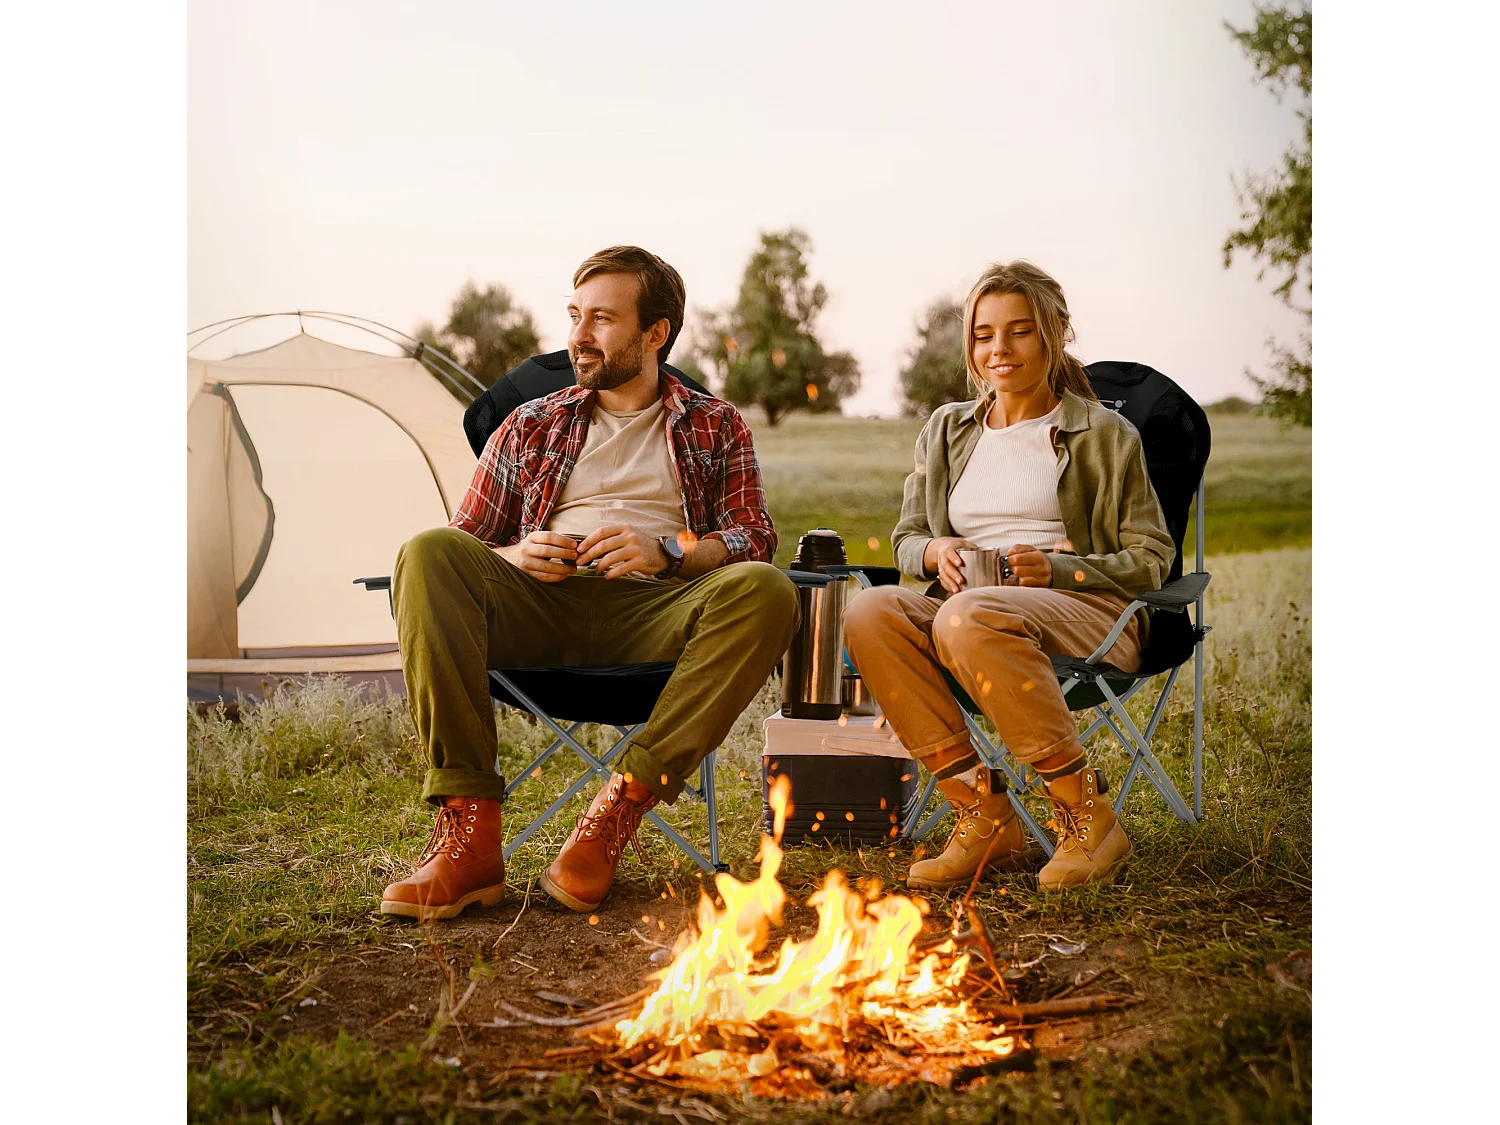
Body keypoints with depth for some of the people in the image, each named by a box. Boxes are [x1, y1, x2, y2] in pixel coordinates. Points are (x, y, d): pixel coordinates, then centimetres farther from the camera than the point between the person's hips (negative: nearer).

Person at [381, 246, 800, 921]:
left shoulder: (716, 426, 21)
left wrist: (666, 551, -11)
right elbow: (466, 545, 20)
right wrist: (515, 555, -5)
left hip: (655, 611, -1)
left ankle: (621, 807, -30)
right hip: (542, 606, 1)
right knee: (427, 555, -29)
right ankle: (468, 828, -35)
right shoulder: (531, 427, 25)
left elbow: (754, 538, 10)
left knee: (765, 591, -34)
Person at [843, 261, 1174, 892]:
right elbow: (904, 539, 22)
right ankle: (984, 813, -25)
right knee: (869, 612, -29)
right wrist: (936, 552, -4)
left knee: (969, 618, -39)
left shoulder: (1105, 435, 9)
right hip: (967, 601, 4)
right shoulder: (947, 429, 21)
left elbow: (1150, 559, 4)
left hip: (1087, 613, -4)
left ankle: (1086, 813, -25)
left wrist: (1055, 568, -13)